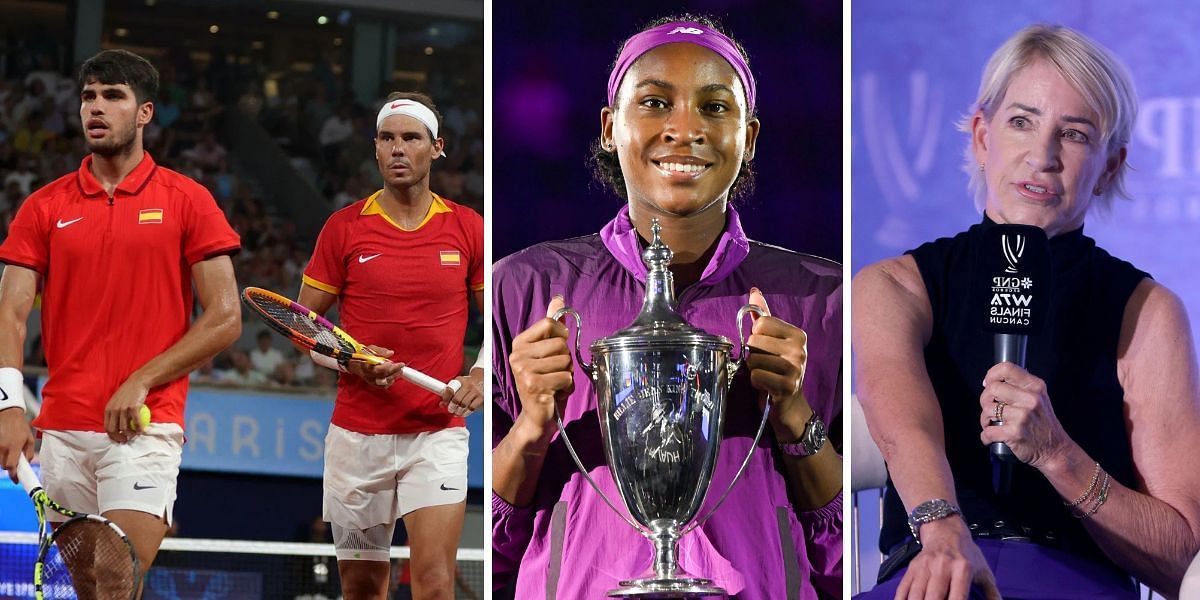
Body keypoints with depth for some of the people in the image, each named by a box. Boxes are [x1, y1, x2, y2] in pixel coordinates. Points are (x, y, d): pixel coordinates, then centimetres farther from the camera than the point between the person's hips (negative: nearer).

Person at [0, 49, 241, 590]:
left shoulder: (187, 201, 3)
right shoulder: (44, 208, 9)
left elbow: (225, 319, 0)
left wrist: (141, 381, -9)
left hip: (143, 426, -3)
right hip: (60, 431, 3)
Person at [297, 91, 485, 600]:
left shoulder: (468, 229, 4)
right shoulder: (343, 228, 2)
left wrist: (481, 375, -8)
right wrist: (351, 362, -13)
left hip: (439, 432, -1)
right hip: (357, 434, 1)